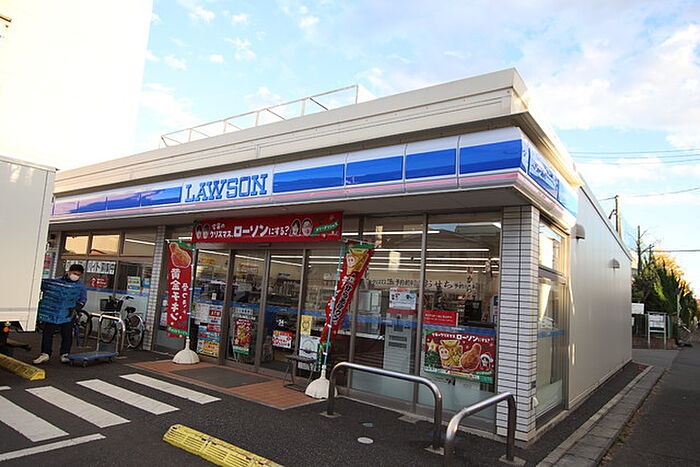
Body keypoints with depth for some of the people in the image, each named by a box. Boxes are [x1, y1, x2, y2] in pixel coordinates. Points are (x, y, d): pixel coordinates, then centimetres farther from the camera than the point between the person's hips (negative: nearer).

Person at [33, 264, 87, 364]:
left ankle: (64, 354, 15)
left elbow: (83, 300, 1)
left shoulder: (80, 286, 4)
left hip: (68, 315, 0)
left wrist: (76, 308, -15)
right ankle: (45, 353, 10)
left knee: (67, 335, 4)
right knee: (47, 332, 0)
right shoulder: (58, 281, 4)